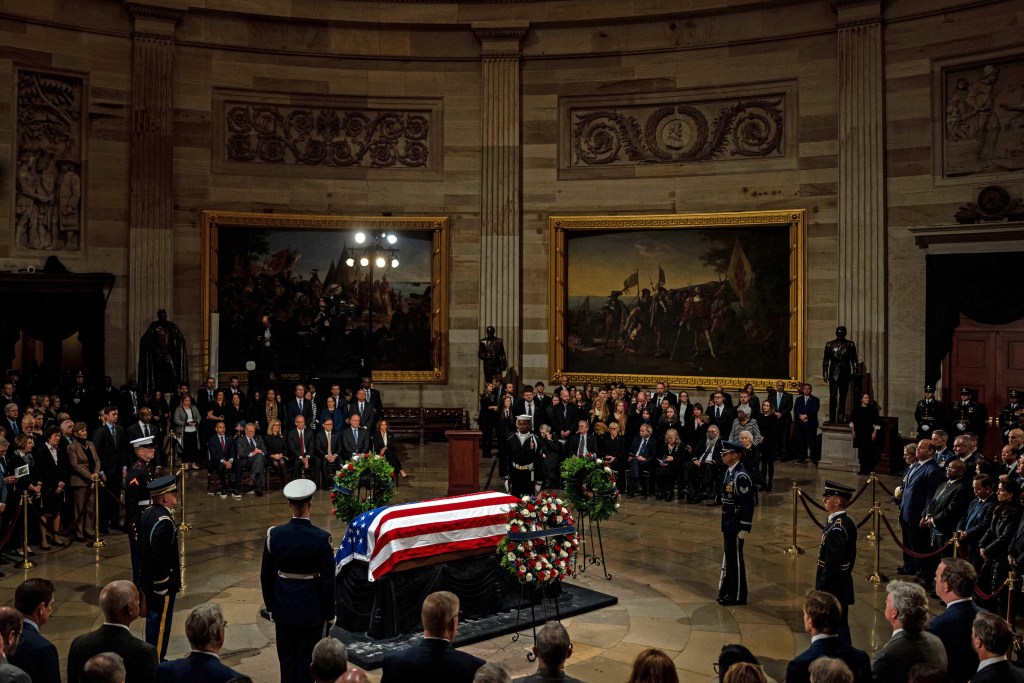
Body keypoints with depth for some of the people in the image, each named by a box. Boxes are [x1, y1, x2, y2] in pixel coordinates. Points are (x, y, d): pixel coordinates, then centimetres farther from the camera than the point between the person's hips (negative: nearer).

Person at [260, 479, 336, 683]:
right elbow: (328, 580, -12)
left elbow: (266, 575, 1)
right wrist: (330, 614, -1)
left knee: (287, 661, 15)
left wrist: (270, 606, 14)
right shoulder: (321, 538, -17)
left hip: (284, 607, 3)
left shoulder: (274, 534, -8)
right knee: (307, 661, 9)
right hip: (312, 609, -3)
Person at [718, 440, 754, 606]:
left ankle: (738, 596, 13)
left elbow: (748, 504, -21)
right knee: (729, 559, 17)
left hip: (736, 527, -9)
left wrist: (743, 530, -20)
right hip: (729, 526, 9)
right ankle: (729, 592, 28)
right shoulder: (729, 472, 9)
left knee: (735, 560, 1)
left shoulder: (741, 476, -19)